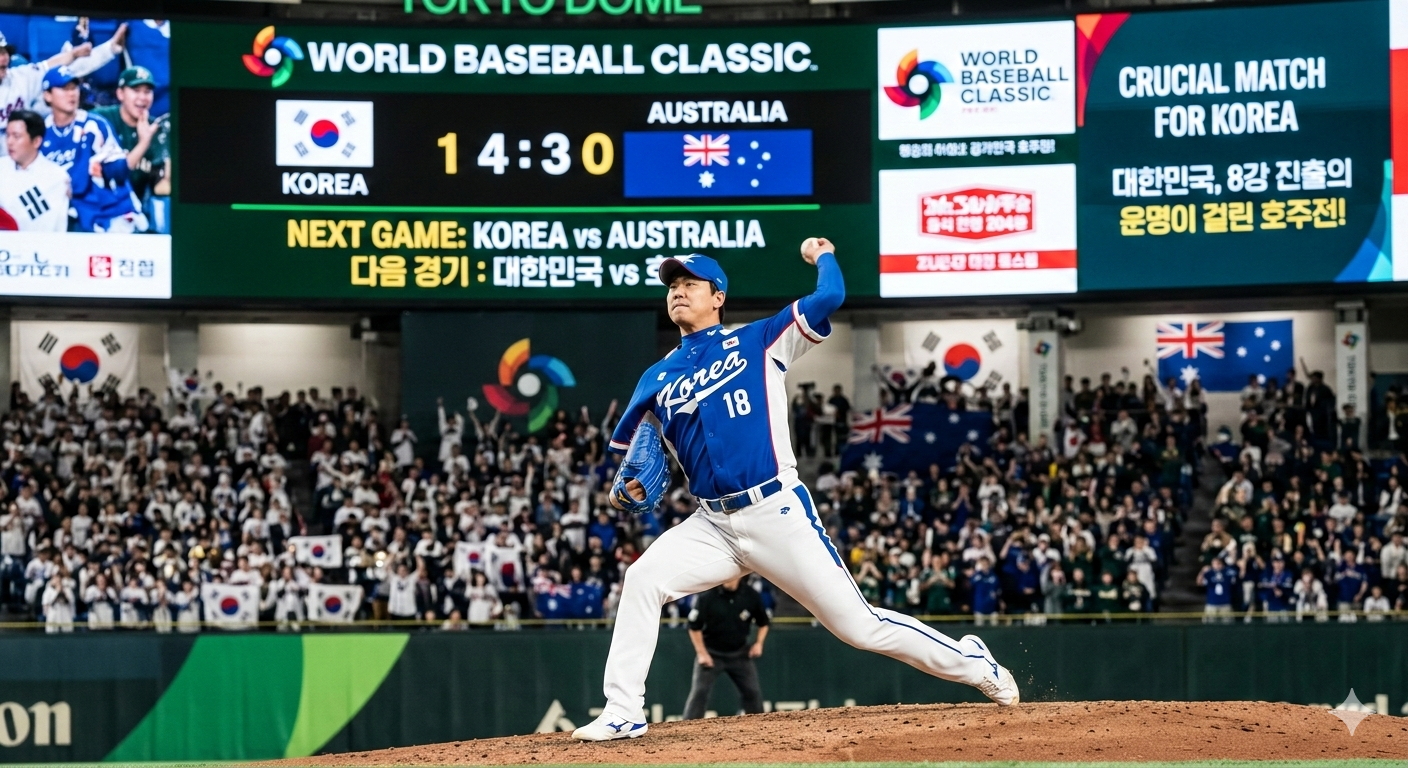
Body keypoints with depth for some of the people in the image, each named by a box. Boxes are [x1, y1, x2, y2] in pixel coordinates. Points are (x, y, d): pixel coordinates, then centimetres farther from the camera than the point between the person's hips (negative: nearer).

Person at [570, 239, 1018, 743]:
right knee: (642, 581, -20)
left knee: (860, 626, -3)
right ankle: (622, 715, -15)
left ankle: (973, 665, 14)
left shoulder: (757, 341, 4)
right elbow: (626, 449, 22)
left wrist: (821, 255, 13)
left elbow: (830, 296, -6)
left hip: (777, 516, -4)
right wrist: (623, 489, 0)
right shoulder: (656, 380, 14)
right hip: (712, 526, 4)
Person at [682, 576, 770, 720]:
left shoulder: (752, 596, -9)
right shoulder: (707, 596, -16)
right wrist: (702, 653, -12)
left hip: (739, 654, 3)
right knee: (699, 692, -11)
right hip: (711, 653, -3)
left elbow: (763, 623, 8)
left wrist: (759, 643, -7)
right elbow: (694, 627, -8)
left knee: (753, 692, 3)